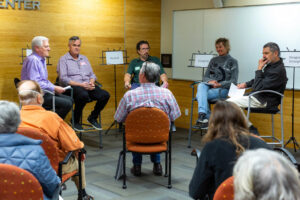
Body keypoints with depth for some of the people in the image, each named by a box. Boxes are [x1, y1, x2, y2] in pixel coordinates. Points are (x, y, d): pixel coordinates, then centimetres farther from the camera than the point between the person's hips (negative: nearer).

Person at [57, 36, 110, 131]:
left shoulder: (84, 58, 24)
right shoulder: (63, 59, 5)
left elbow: (92, 75, 22)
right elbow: (63, 78, -7)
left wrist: (91, 82, -3)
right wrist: (81, 84, -16)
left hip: (87, 86, 6)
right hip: (72, 87, -6)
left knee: (105, 95, -19)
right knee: (83, 95, -39)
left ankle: (93, 118, 2)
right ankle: (75, 121, -16)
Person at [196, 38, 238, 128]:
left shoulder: (233, 62, 6)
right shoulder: (213, 60, 20)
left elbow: (233, 81, -2)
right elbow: (205, 77, 16)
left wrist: (219, 84, -18)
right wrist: (210, 81, -9)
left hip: (223, 89, -4)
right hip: (210, 86, 4)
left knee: (199, 95, -31)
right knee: (201, 85, -34)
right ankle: (203, 114, -46)